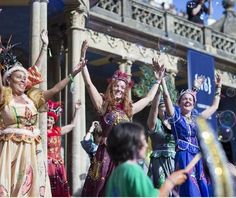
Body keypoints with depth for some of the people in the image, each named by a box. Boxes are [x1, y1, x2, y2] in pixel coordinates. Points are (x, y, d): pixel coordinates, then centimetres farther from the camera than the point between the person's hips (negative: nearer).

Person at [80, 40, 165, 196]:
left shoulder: (129, 109, 15)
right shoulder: (103, 105, 4)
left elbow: (149, 98, 28)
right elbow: (89, 83, -4)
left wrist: (158, 81, 33)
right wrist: (83, 57, -8)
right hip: (107, 152, -4)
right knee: (102, 189, -7)